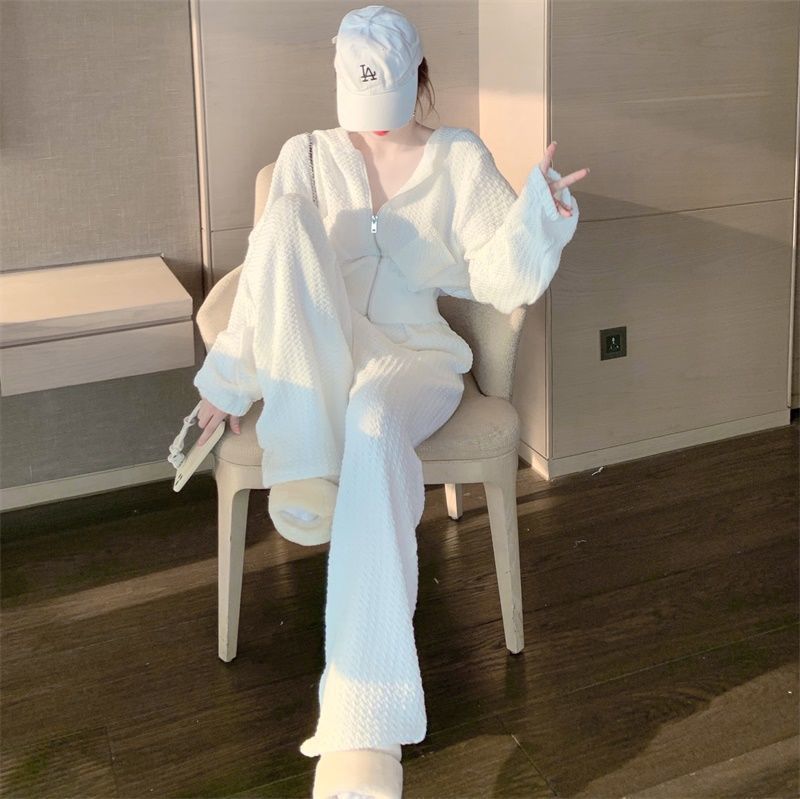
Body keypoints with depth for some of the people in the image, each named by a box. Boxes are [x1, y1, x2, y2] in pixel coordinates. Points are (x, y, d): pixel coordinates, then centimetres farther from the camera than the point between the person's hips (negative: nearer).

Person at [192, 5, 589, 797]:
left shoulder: (459, 158, 6)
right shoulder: (307, 155, 9)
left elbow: (502, 280, 0)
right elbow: (267, 269, 7)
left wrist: (537, 212, -18)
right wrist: (230, 378, 1)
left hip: (412, 358, -1)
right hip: (313, 363, 2)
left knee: (374, 427, -40)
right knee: (287, 213, -25)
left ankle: (363, 728, -47)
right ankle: (304, 467, -30)